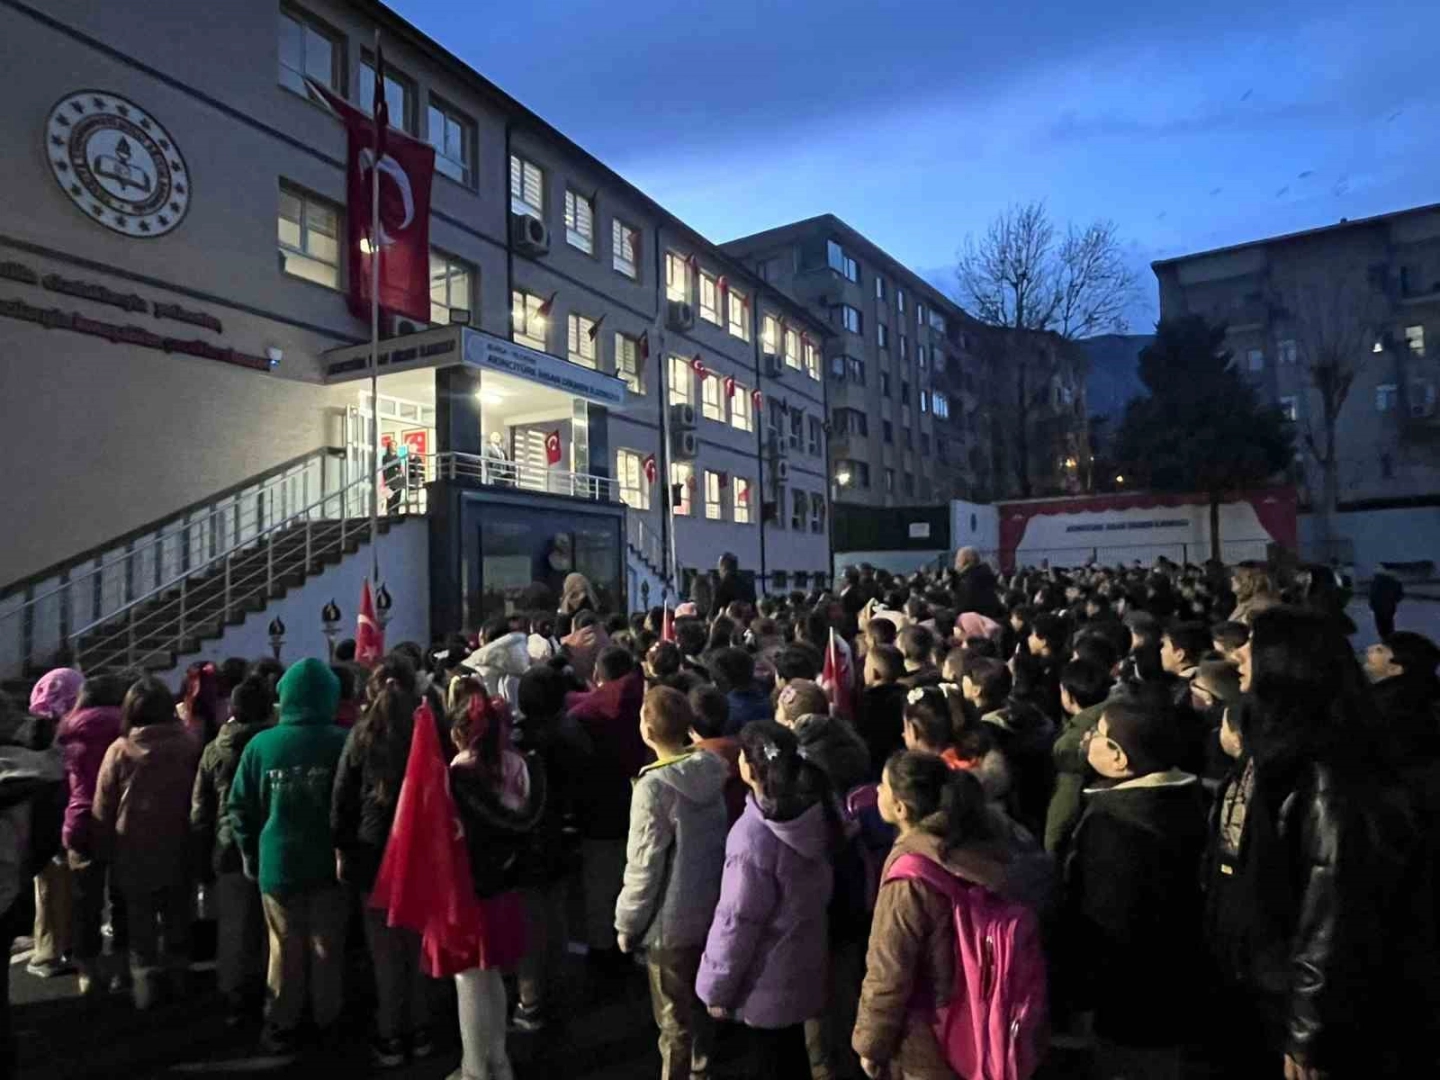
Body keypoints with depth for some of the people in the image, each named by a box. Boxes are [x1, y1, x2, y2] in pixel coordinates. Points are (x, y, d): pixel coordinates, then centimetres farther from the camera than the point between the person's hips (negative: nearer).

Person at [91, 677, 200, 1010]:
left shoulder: (120, 749, -11)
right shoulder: (189, 744, -12)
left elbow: (103, 808, -3)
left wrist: (106, 850, 8)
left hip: (134, 853, -1)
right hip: (178, 850, 1)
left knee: (141, 921, 13)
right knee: (176, 917, 17)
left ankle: (145, 979, 15)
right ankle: (176, 977, 26)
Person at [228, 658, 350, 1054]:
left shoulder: (260, 744, -7)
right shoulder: (343, 742, -16)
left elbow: (239, 807, 2)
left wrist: (251, 855, 15)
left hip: (278, 864, 1)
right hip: (328, 862, -1)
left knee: (285, 948, 16)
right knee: (327, 947, 14)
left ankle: (281, 1026, 26)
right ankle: (327, 1023, 26)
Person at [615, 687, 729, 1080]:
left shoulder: (654, 786, -25)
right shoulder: (712, 769, -6)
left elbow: (644, 866, -20)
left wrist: (627, 923, -5)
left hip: (672, 921, -6)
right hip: (712, 910, 7)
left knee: (674, 1020, 13)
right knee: (701, 1004, 26)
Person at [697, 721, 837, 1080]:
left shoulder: (754, 836, -31)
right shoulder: (813, 813, -10)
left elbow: (737, 922, -23)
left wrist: (717, 987, -10)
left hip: (764, 985, -7)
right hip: (799, 972, 7)